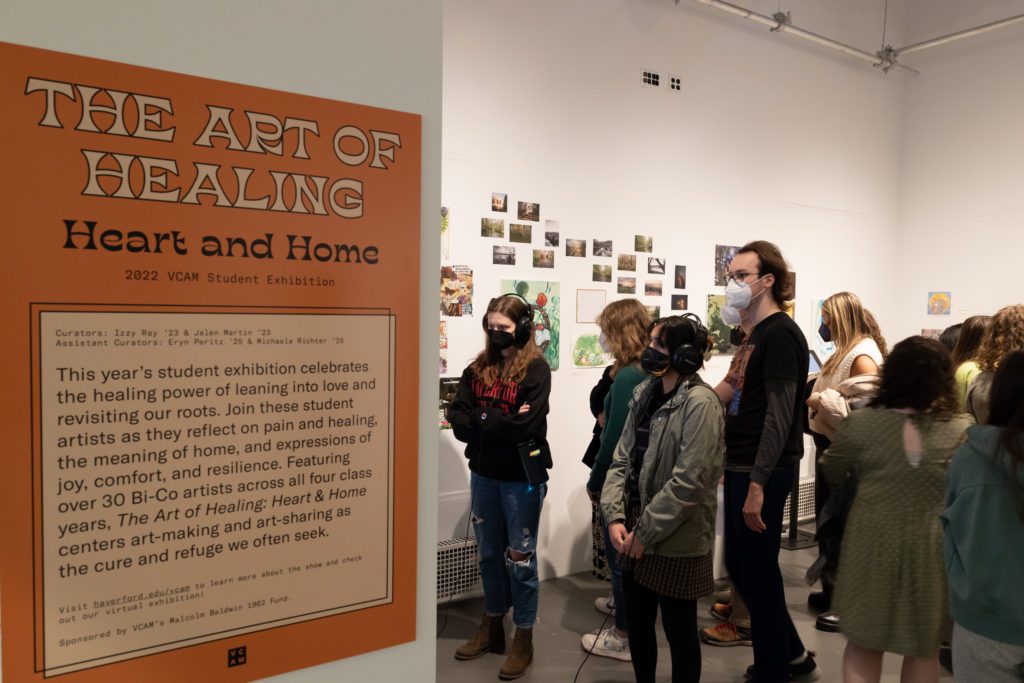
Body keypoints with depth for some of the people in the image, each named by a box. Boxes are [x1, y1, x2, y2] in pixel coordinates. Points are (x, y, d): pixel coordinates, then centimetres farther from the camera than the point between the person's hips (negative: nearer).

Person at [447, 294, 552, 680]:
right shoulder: (478, 369, 5)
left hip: (522, 477, -5)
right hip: (483, 474, 5)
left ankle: (523, 639, 22)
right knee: (490, 554, 17)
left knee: (520, 558, 7)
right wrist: (500, 421, -17)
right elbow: (457, 419, -4)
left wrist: (481, 418, -10)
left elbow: (524, 427, -21)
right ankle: (492, 627, 34)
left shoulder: (536, 369, -11)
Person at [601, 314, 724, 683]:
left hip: (676, 543, -7)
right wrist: (615, 517, -7)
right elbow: (622, 459, 5)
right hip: (636, 537, 7)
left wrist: (645, 534, -17)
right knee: (637, 624, 20)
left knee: (679, 633, 11)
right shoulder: (644, 393, 6)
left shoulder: (700, 403, -17)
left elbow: (688, 482, -22)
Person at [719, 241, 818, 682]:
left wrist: (757, 484, -23)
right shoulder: (758, 334, 14)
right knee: (739, 566, 16)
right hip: (741, 466, 9)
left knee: (757, 572, 2)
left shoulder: (780, 334, -14)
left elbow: (779, 416, -20)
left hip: (762, 472, -9)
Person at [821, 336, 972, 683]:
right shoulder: (962, 430, -12)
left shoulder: (861, 422, -12)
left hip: (872, 546, 0)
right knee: (924, 648, 20)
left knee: (863, 642, 16)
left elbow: (832, 473, 3)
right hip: (932, 550, 1)